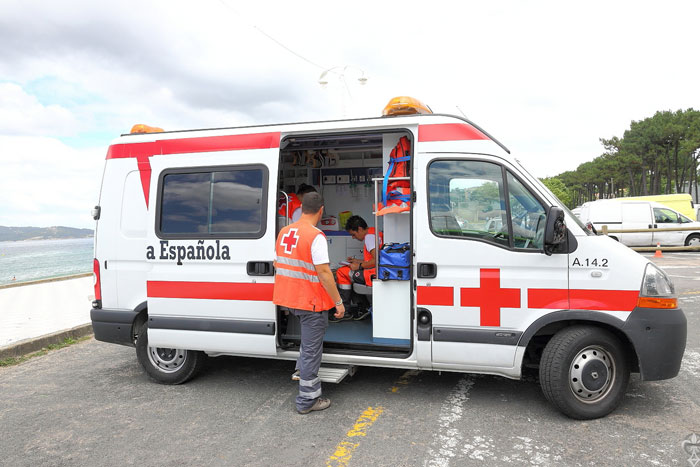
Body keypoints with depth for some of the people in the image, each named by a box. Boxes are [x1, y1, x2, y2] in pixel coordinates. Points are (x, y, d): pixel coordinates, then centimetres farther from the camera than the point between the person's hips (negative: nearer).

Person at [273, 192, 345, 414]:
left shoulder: (284, 232, 6)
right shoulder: (315, 236, -18)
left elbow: (277, 264, 16)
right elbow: (323, 272, -22)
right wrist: (338, 302, -16)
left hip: (288, 297, 8)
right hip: (310, 301, -8)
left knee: (309, 337, 32)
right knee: (311, 349, 3)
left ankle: (303, 370, 35)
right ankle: (307, 401, 12)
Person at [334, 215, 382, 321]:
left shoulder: (369, 237, -12)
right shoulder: (373, 233, 19)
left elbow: (376, 260, -22)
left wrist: (359, 266, -11)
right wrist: (358, 261, 20)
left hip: (374, 274, -11)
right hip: (376, 273, 11)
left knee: (341, 273, -7)